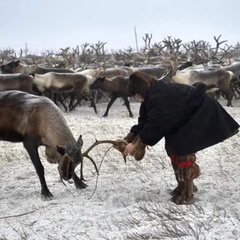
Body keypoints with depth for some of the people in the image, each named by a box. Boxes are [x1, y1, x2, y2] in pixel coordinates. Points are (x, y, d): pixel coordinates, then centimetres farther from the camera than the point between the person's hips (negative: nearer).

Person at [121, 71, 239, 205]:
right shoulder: (153, 94, 3)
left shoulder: (159, 96, -28)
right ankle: (184, 186, 23)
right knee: (173, 147, 10)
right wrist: (129, 138, -3)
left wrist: (136, 144, -25)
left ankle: (186, 195, -4)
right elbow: (145, 120, 5)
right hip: (188, 119, 10)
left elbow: (155, 124, -29)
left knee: (183, 150, -13)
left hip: (201, 116, -10)